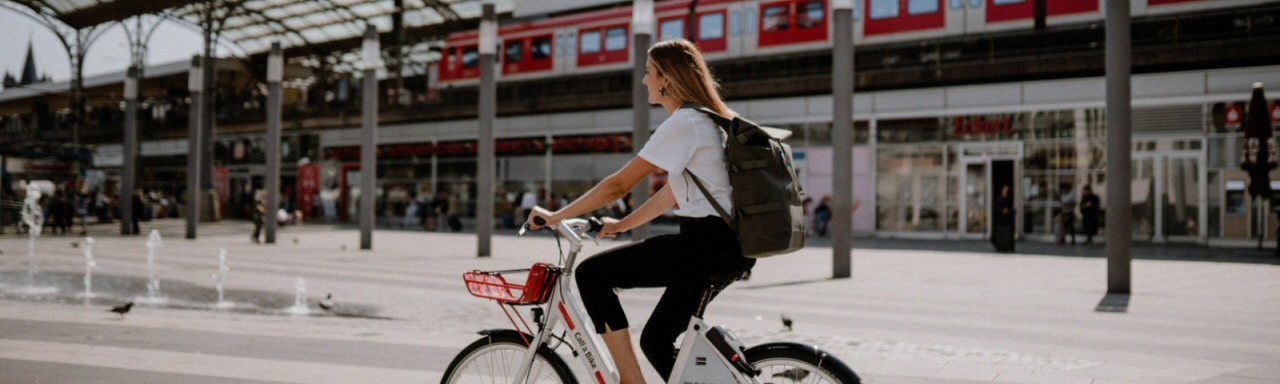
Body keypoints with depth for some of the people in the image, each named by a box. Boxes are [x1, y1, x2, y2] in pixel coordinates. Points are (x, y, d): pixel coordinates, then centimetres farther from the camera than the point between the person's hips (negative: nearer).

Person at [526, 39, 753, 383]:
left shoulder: (683, 123, -12)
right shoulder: (707, 119, 19)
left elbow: (619, 184, -13)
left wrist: (557, 215, -3)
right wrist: (621, 225, 22)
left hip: (708, 243, -10)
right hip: (730, 245, 10)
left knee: (591, 274, -8)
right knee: (655, 341, 16)